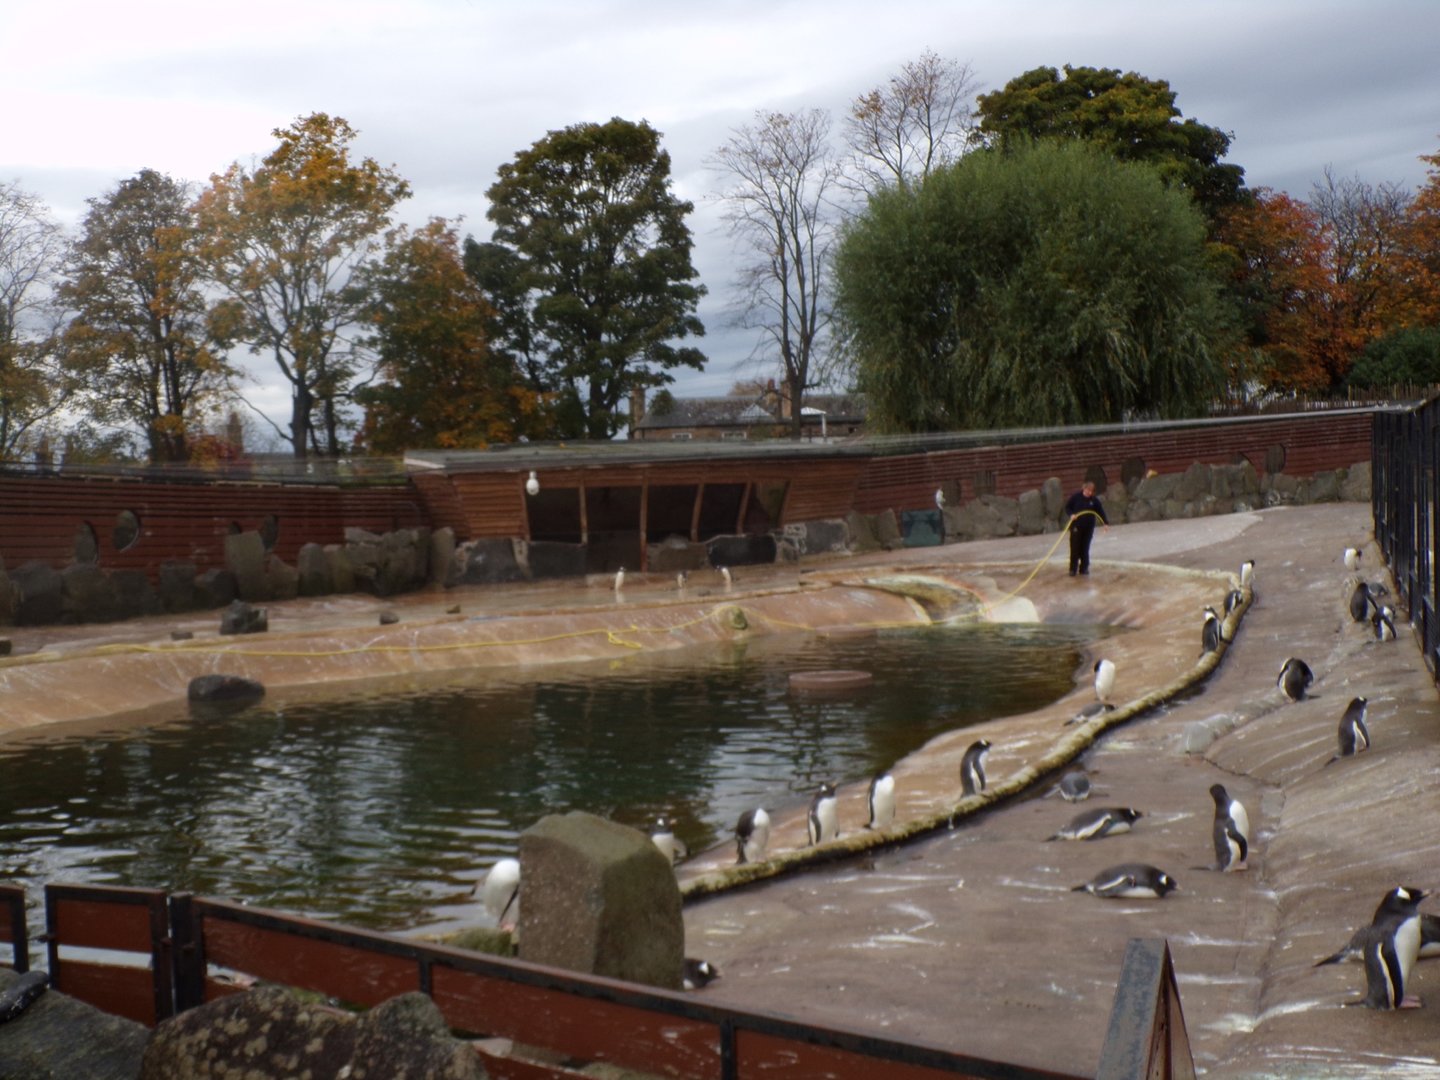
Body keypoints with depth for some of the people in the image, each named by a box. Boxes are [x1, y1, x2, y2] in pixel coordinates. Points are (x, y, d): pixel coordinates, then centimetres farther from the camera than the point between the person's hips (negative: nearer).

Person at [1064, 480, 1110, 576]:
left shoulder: (1094, 500, -1)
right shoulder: (1076, 497, -6)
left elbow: (1101, 512, 1)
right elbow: (1067, 507, 1)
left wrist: (1105, 523, -6)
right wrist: (1071, 514, -17)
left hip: (1088, 527, 2)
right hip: (1076, 526, -2)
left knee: (1085, 548, 7)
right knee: (1075, 548, -2)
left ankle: (1084, 568, 17)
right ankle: (1073, 569, 4)